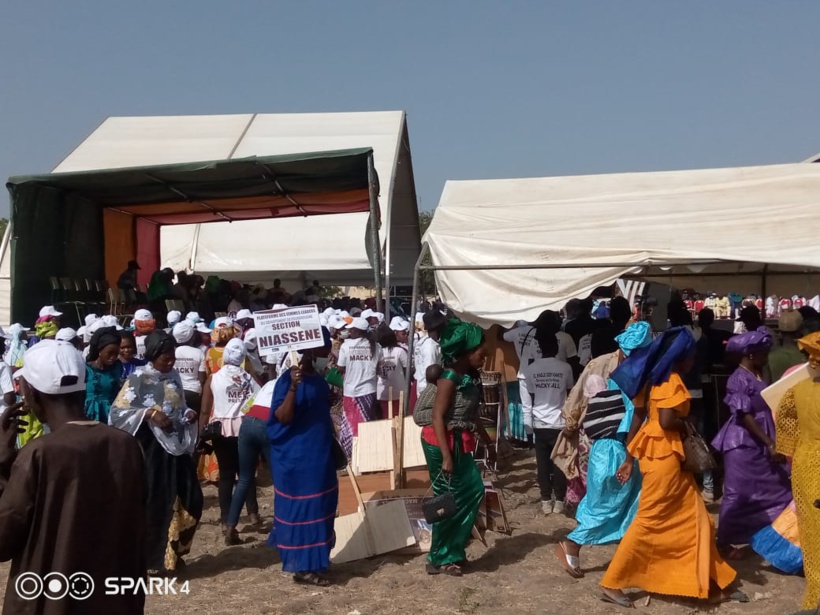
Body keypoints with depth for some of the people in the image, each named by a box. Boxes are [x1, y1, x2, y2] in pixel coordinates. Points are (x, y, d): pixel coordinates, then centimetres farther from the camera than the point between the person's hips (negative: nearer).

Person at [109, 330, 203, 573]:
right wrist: (149, 413, -22)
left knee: (190, 499, 9)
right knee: (152, 503, 0)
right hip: (150, 448, -6)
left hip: (176, 446, 6)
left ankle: (173, 551, 27)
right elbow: (117, 413, -13)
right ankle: (151, 557, 17)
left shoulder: (174, 377, 8)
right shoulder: (138, 379, -10)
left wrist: (188, 415, -2)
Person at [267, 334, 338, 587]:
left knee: (319, 506, 16)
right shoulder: (288, 378, -16)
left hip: (319, 455, 9)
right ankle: (303, 566, 9)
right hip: (296, 457, -9)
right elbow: (282, 417, -26)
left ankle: (313, 560, 31)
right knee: (302, 506, -1)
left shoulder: (318, 379, 9)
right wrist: (293, 386, -36)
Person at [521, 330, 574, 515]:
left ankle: (546, 501, 13)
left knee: (543, 463, 7)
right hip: (560, 422, -1)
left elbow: (527, 402, -2)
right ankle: (559, 500, 12)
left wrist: (528, 425, 5)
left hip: (540, 423, 1)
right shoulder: (565, 368, -6)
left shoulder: (529, 370, -3)